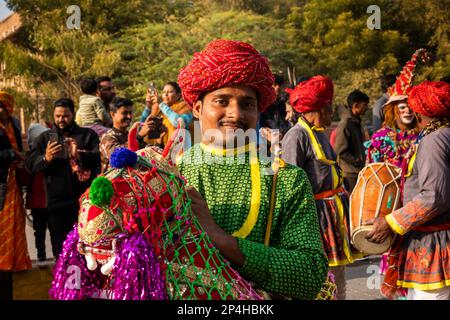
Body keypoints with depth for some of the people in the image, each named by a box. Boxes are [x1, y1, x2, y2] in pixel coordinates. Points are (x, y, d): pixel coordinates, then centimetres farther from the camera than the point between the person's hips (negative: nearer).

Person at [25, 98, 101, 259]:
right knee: (59, 244, 10)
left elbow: (100, 158, -9)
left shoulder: (88, 135, 6)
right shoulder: (45, 138, 13)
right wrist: (46, 159, -17)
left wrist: (79, 155, -26)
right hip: (56, 202, 2)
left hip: (84, 200, -2)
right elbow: (30, 164, 3)